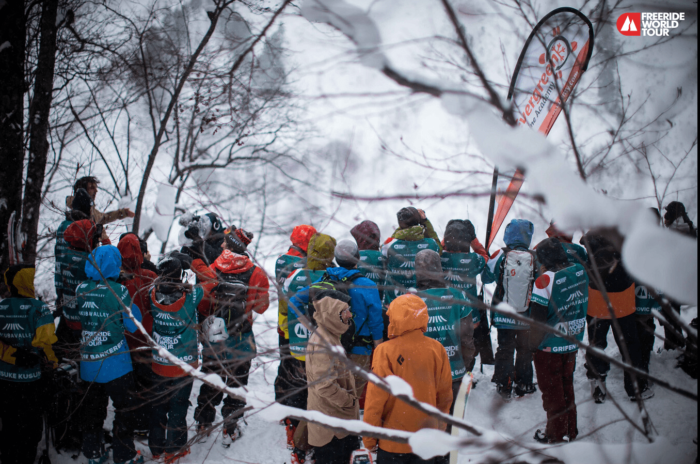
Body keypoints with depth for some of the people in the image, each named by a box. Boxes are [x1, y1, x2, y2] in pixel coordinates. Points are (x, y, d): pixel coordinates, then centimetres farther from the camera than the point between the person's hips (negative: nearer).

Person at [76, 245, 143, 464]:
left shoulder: (81, 289, -3)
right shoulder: (117, 290, -18)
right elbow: (133, 324, -8)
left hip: (88, 362, 5)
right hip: (115, 363, -5)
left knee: (93, 407, 19)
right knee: (125, 407, 10)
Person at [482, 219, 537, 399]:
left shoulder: (501, 256, -13)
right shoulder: (535, 258, -13)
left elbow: (486, 277, 0)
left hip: (504, 315, 0)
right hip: (527, 316, 0)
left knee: (505, 349, 13)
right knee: (525, 350, 17)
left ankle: (504, 386, 16)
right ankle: (523, 385, 24)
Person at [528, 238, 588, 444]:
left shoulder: (546, 279, -23)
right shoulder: (580, 271, -4)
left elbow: (537, 316, -19)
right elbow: (582, 305, 9)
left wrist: (534, 343, -6)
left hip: (549, 347, -6)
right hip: (572, 343, 6)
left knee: (552, 391, 10)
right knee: (567, 386, 22)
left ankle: (556, 435, 22)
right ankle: (570, 431, 33)